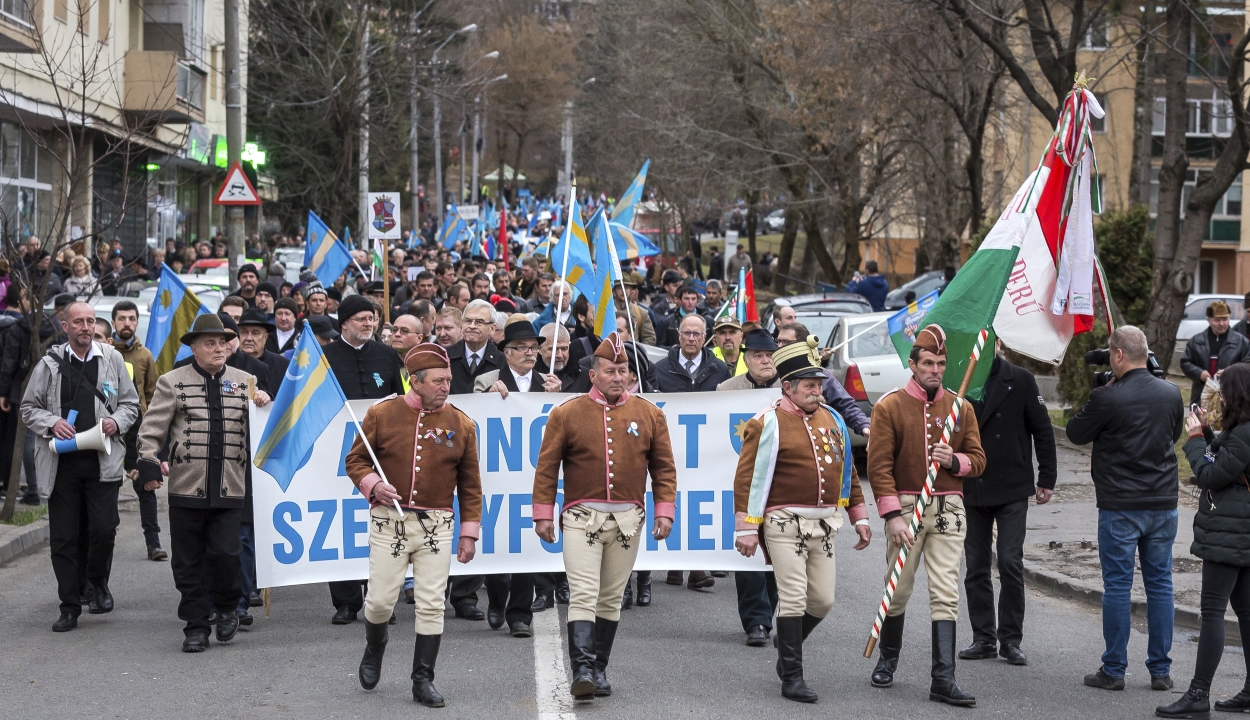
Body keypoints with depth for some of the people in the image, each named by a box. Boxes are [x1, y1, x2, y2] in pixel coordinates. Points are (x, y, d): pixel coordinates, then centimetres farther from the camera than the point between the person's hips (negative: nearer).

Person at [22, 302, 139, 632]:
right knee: (64, 537, 2)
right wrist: (51, 423, -10)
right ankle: (70, 607, 12)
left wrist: (117, 421, -7)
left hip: (103, 460, 0)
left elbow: (130, 404, 13)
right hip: (61, 461, 0)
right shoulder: (49, 364, 3)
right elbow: (29, 408, 9)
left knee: (103, 528, -9)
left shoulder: (112, 359, 6)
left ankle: (96, 583, 20)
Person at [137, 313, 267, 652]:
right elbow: (151, 429, 2)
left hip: (230, 486, 1)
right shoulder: (173, 382, 5)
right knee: (188, 561, 5)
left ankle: (227, 607, 18)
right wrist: (149, 464, -11)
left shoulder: (244, 381, 11)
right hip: (187, 485, 0)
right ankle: (196, 627, 16)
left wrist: (265, 407, -3)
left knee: (225, 553, -9)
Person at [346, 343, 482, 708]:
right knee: (380, 600, 2)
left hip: (436, 526, 1)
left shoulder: (461, 424, 3)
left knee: (431, 605, -1)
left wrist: (469, 533, 5)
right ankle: (374, 650, 34)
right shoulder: (382, 414, -1)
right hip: (389, 521, -1)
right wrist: (372, 484, -15)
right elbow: (355, 459, 6)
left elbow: (470, 484, 7)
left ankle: (423, 680, 9)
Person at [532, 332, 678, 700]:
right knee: (584, 595, -12)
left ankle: (600, 670, 19)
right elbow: (547, 467, 1)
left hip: (628, 520, 3)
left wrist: (665, 511, 2)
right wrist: (543, 514, -2)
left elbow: (664, 467, 9)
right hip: (582, 518, -2)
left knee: (611, 599, 9)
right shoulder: (566, 414, -1)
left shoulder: (649, 414, 5)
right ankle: (582, 671, -16)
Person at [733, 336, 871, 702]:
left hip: (824, 523, 6)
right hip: (785, 523, -6)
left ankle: (787, 645, 34)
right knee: (794, 599, -7)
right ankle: (792, 678, 2)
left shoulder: (832, 420, 11)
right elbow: (748, 476, -11)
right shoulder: (769, 423, -9)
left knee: (823, 600, 8)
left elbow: (847, 471, 19)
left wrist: (859, 516, 16)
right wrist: (746, 528, -16)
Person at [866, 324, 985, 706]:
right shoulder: (889, 406, -2)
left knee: (946, 594, -4)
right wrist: (892, 515, -14)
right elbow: (879, 465, -7)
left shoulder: (960, 409, 8)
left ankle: (943, 679, -5)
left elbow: (977, 459, 11)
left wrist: (954, 460, -12)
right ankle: (888, 657, 32)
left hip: (948, 508, 2)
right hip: (904, 507, -2)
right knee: (898, 588, 7)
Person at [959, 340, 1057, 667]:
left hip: (1012, 490, -3)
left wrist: (1046, 478, -2)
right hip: (972, 490, 3)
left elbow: (1043, 430, 1)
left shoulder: (1020, 380, -2)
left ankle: (1011, 640, 5)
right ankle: (984, 639, 16)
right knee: (976, 566, 7)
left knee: (1010, 564, -5)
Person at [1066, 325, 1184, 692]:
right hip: (1163, 503, 5)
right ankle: (1161, 670, 14)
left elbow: (1076, 433, -1)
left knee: (1118, 586, 2)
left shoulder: (1108, 398, -15)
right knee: (1160, 583, 10)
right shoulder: (1171, 393, 2)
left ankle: (1113, 670, 7)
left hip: (1120, 506, -5)